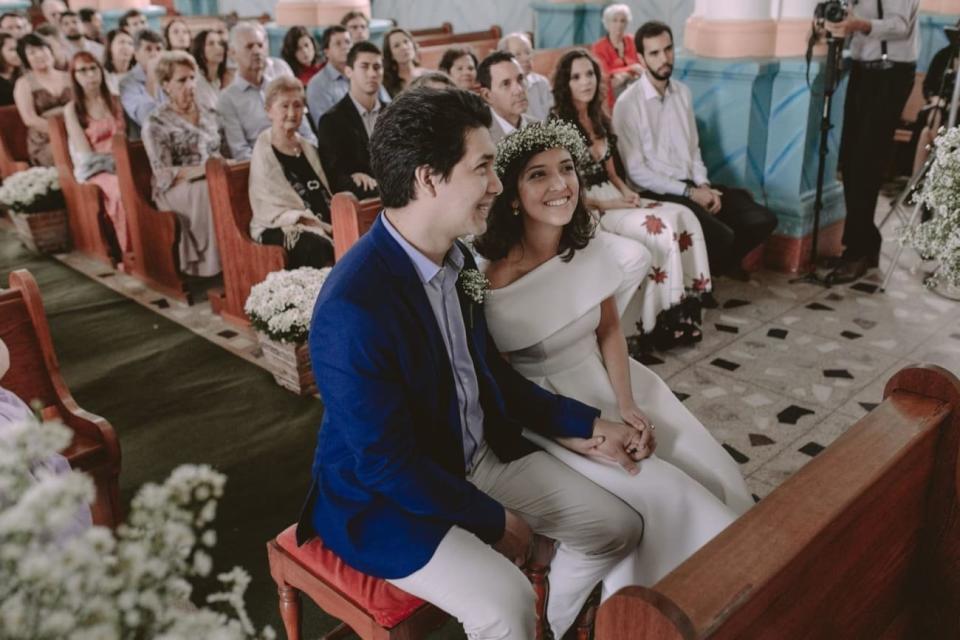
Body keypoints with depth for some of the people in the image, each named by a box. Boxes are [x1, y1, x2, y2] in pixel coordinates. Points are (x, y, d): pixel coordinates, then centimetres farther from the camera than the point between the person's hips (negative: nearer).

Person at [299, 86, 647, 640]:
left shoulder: (456, 257, -2)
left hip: (483, 452, 8)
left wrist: (587, 426, 3)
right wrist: (494, 520, -13)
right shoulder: (353, 308, -29)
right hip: (386, 497, -7)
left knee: (618, 527, 5)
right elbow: (387, 464, -23)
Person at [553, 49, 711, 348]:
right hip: (584, 209, -8)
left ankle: (684, 307, -10)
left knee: (685, 217, -13)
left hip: (613, 197, 8)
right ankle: (662, 321, -16)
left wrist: (626, 191, -2)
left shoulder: (600, 119, 14)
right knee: (662, 228, -25)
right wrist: (603, 204, -16)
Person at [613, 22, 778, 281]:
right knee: (722, 237, -27)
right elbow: (636, 171, -14)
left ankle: (723, 263, 20)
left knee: (763, 220, -6)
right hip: (658, 192, -7)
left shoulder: (682, 92, 10)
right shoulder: (627, 104, -12)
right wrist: (689, 192, -15)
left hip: (692, 185, 7)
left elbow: (693, 147, 15)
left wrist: (703, 185, -5)